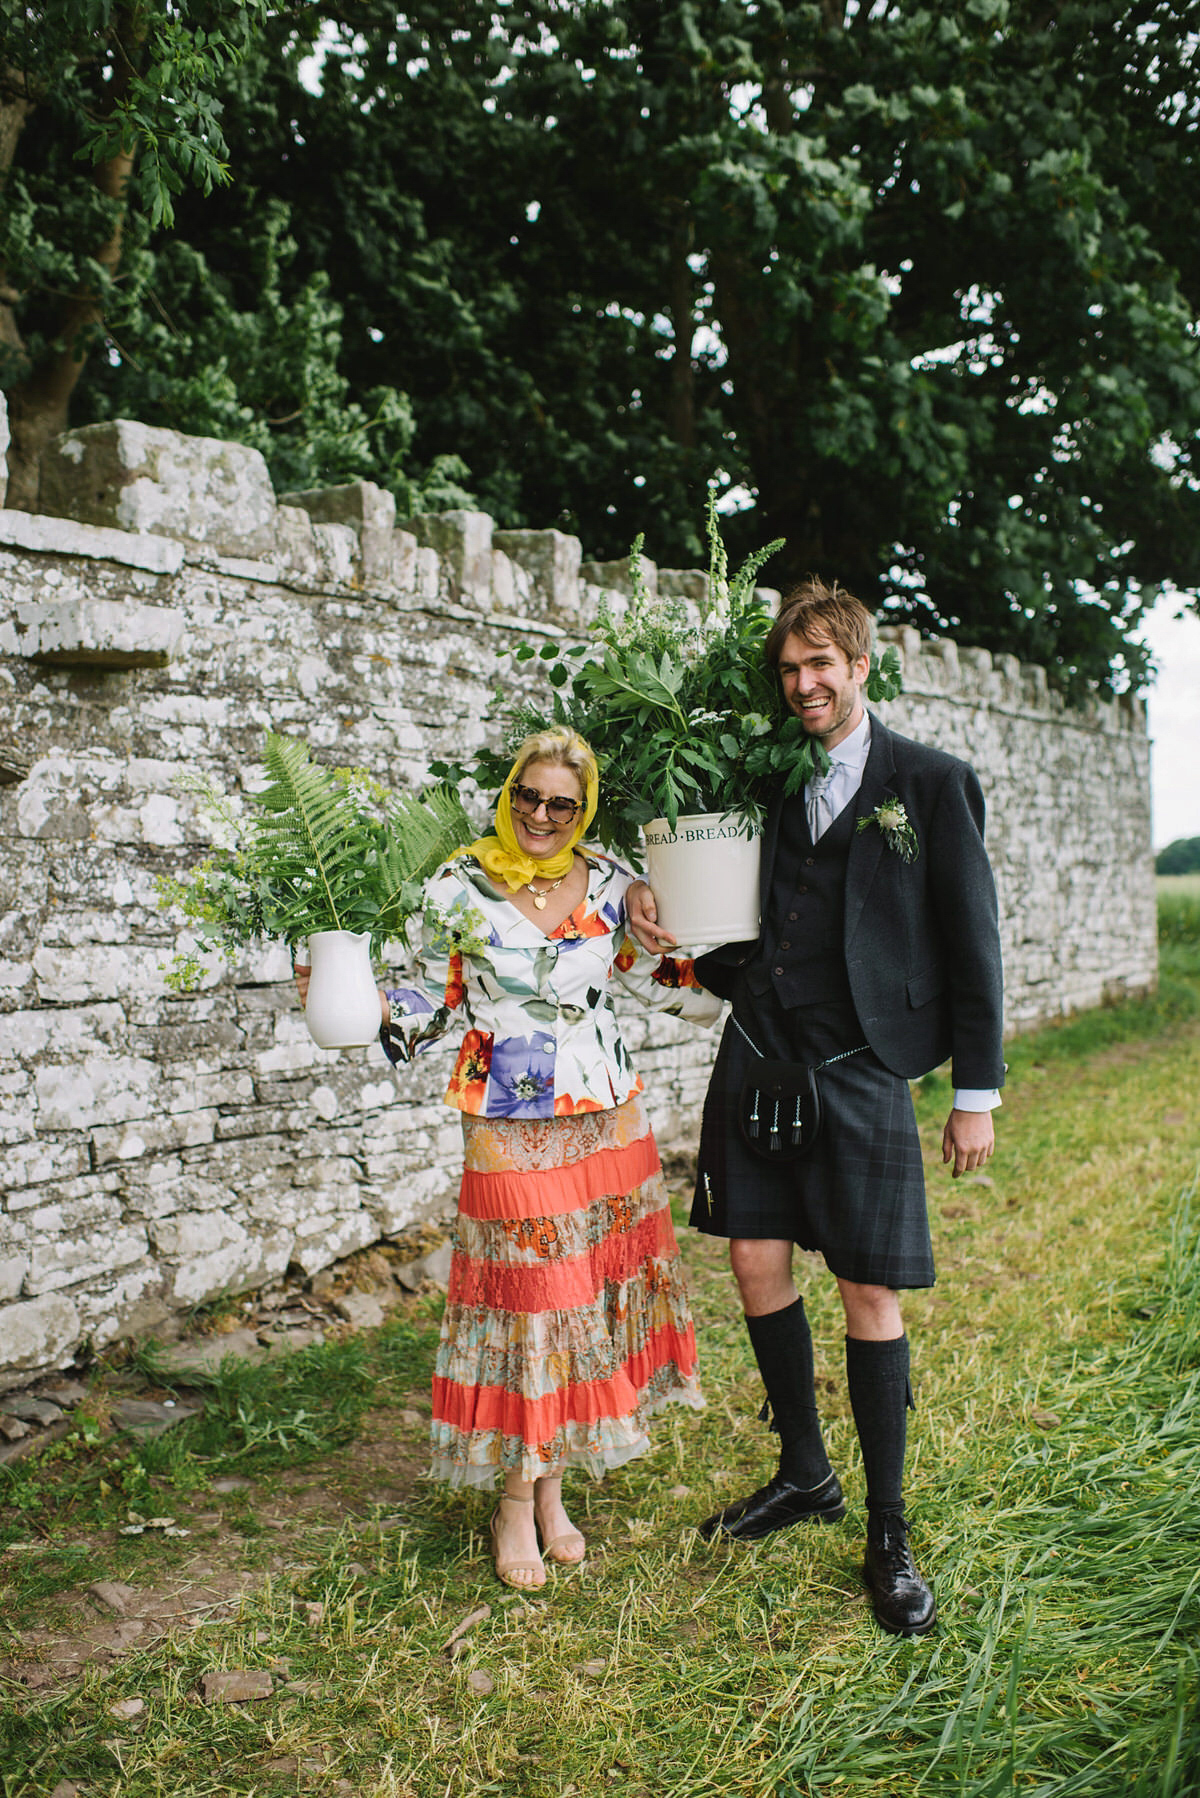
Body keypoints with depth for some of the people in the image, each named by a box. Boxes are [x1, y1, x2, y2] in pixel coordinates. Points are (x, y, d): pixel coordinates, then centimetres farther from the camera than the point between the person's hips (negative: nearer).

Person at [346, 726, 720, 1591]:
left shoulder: (609, 883, 3)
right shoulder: (460, 889, -6)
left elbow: (653, 973, 14)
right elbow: (432, 999, 0)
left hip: (610, 1120, 4)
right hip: (511, 1132, -4)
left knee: (596, 1294, 8)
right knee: (528, 1300, 0)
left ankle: (551, 1487, 26)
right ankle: (516, 1499, 20)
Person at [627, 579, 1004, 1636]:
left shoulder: (933, 784, -1)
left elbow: (971, 942, 0)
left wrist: (977, 1092, -1)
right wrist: (649, 902, -5)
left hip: (861, 1068, -4)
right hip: (759, 1055, 4)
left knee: (870, 1294, 1)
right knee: (757, 1263, 8)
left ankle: (889, 1530, 18)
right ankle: (804, 1474, 31)